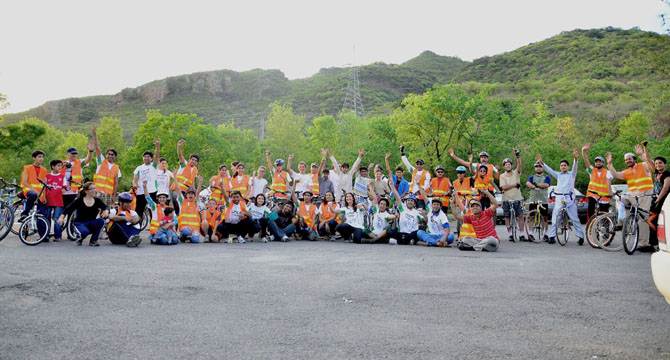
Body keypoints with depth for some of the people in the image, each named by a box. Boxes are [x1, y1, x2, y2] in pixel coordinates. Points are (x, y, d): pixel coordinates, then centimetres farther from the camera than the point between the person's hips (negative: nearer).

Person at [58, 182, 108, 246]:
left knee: (101, 220, -29)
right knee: (85, 231, -38)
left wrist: (105, 212, -25)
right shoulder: (79, 201, -7)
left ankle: (93, 241, -10)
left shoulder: (97, 201, 1)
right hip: (80, 223, -3)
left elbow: (105, 208, -1)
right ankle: (79, 239, 3)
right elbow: (68, 209, -10)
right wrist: (61, 217, -26)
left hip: (92, 224, 4)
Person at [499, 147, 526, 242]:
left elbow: (520, 166, -15)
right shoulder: (502, 176, 3)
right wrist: (515, 185, -13)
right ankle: (510, 235, 11)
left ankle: (522, 235, -2)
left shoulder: (516, 173, 5)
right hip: (507, 199, 0)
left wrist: (518, 156, -27)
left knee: (520, 216, -4)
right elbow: (504, 187, -10)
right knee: (507, 217, 3)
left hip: (517, 198, 0)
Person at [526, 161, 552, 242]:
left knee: (545, 218, 0)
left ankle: (545, 234, 8)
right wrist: (535, 188, -24)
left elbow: (546, 185, -10)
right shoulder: (532, 177, 15)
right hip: (533, 200, 1)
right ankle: (531, 233, 0)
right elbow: (528, 183, -8)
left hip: (543, 201, -1)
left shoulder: (547, 178, 11)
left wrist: (536, 184, -11)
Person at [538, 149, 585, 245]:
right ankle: (552, 236, 1)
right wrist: (542, 163, -12)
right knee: (555, 217, -3)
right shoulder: (558, 175, 16)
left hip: (570, 198, -2)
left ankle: (581, 236, 4)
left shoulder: (571, 174, 10)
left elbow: (575, 167, -8)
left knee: (574, 218, -1)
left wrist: (575, 158, -28)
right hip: (559, 198, 2)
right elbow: (549, 170, 4)